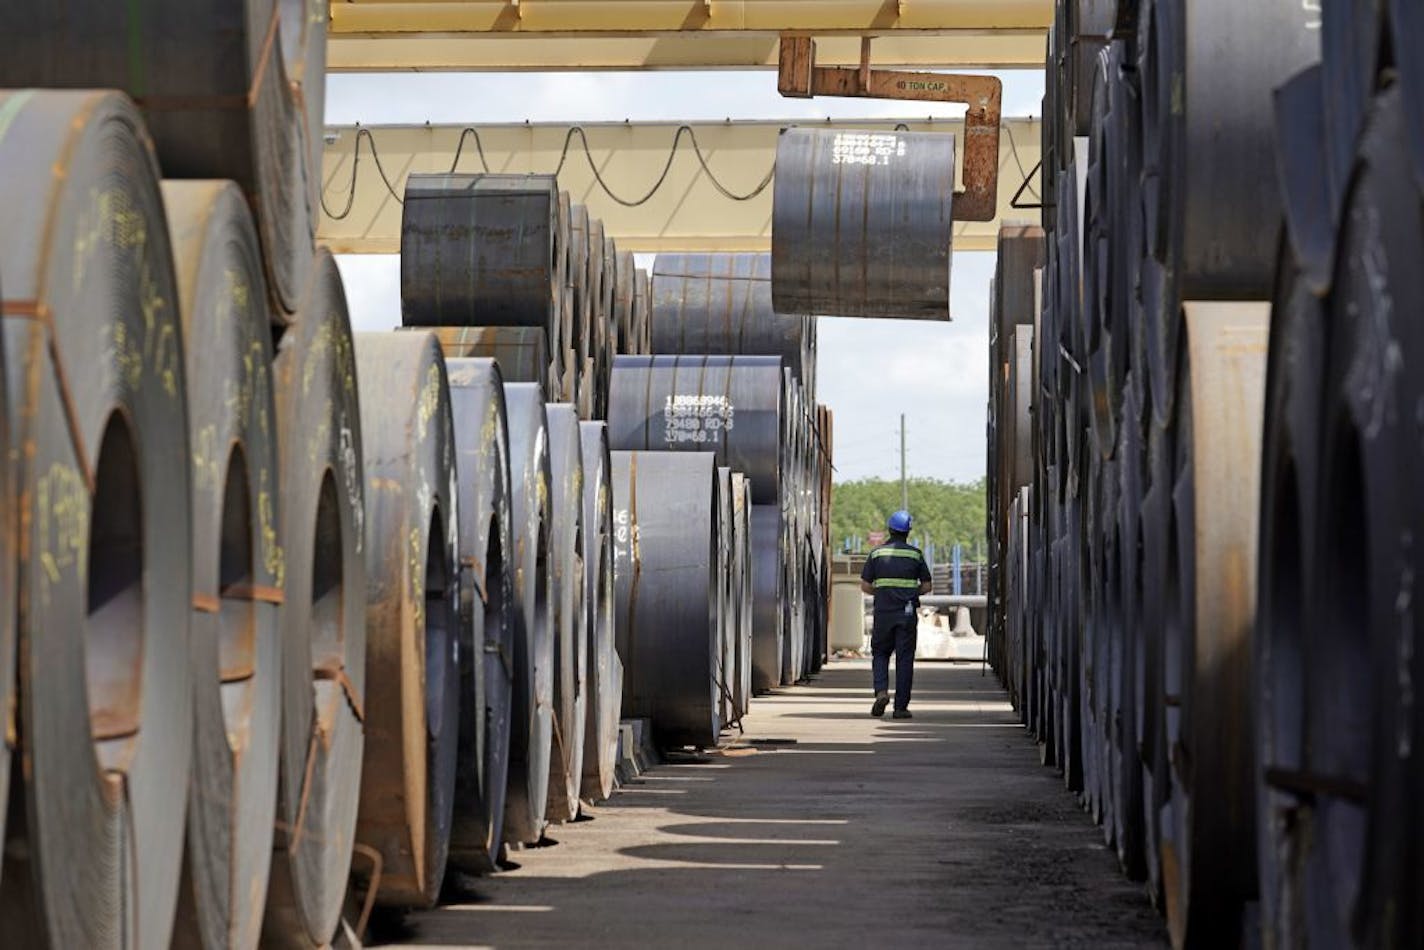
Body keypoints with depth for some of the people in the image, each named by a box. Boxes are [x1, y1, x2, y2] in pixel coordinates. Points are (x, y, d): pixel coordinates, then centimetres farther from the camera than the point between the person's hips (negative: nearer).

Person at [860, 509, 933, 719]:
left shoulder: (877, 554, 3)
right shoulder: (916, 554, 2)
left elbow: (865, 586, 3)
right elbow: (927, 586, 4)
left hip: (883, 613, 1)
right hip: (907, 614, -1)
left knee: (880, 654, 14)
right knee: (905, 659, 3)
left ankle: (881, 692, -9)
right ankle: (901, 706, 0)